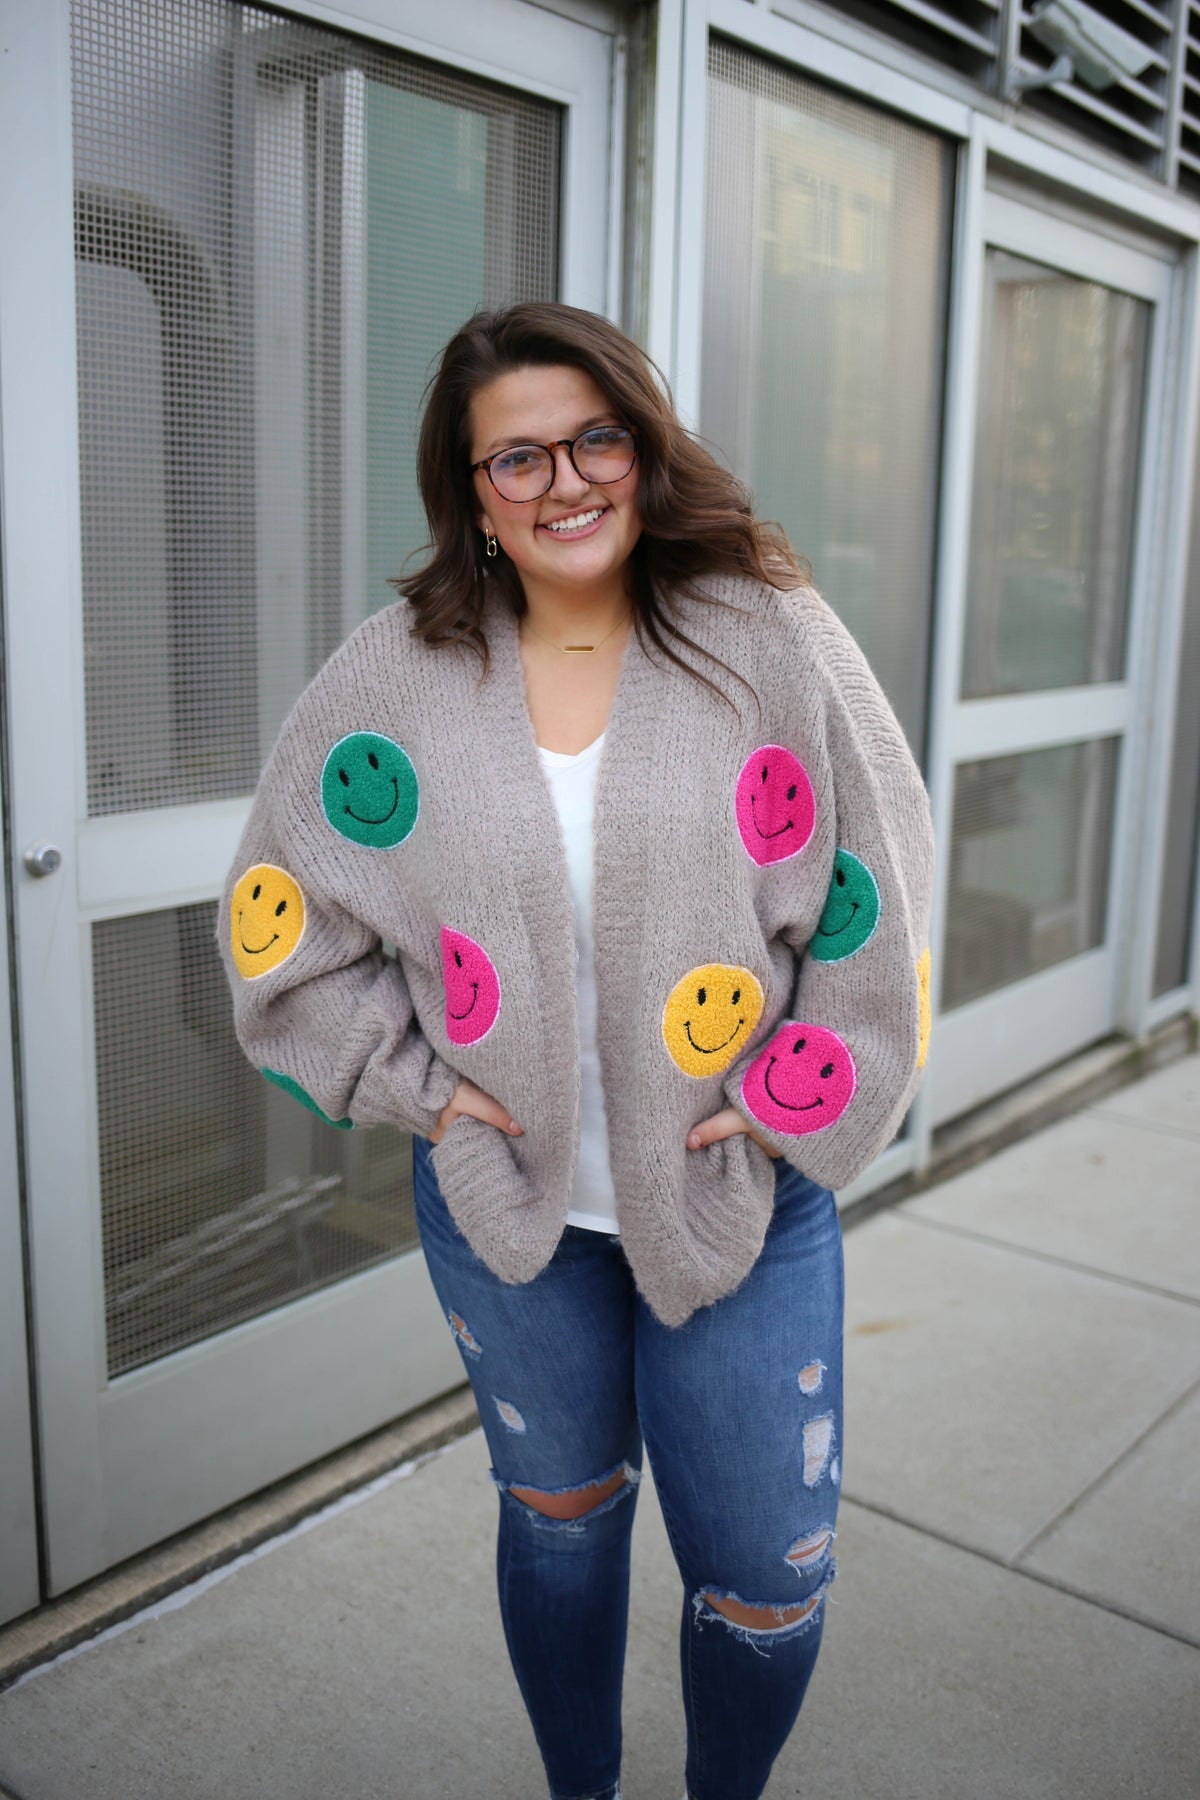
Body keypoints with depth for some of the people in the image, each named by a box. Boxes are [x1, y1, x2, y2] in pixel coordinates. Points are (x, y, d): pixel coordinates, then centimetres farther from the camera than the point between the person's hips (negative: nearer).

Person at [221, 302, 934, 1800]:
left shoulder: (770, 638, -8)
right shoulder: (394, 678, -5)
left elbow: (875, 899, -5)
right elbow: (282, 916, 2)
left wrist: (790, 1102, -9)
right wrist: (415, 1082, -5)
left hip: (741, 1188, -1)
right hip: (503, 1188, 1)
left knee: (768, 1571, 9)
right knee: (557, 1511, 22)